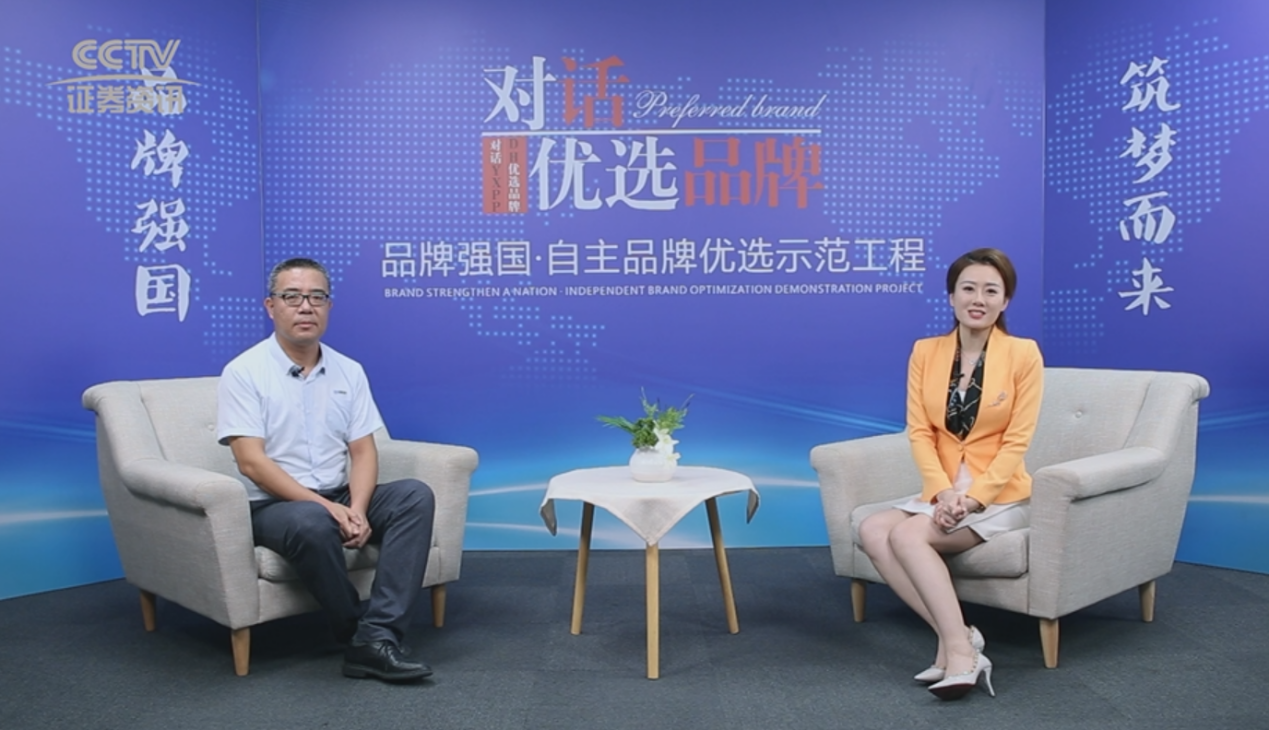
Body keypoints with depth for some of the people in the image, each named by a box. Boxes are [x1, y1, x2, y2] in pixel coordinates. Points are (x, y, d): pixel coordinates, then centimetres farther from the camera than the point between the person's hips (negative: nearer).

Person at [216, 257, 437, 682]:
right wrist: (326, 506, -23)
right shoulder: (243, 373, -7)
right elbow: (252, 462, -15)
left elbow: (363, 451, 3)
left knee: (415, 495, -21)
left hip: (342, 498, 5)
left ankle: (376, 638, -28)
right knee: (312, 523, -38)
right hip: (274, 505, -5)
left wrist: (357, 510, -17)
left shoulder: (349, 371, 7)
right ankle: (362, 634, -15)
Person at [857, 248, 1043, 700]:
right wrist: (943, 491, -16)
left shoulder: (1023, 354, -5)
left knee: (907, 534, -28)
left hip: (999, 496, -4)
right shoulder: (925, 352, 5)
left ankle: (958, 647, -18)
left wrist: (973, 496, -19)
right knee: (872, 531, -23)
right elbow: (919, 432, -1)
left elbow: (1016, 441, -8)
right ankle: (957, 638, -20)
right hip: (940, 493, 4)